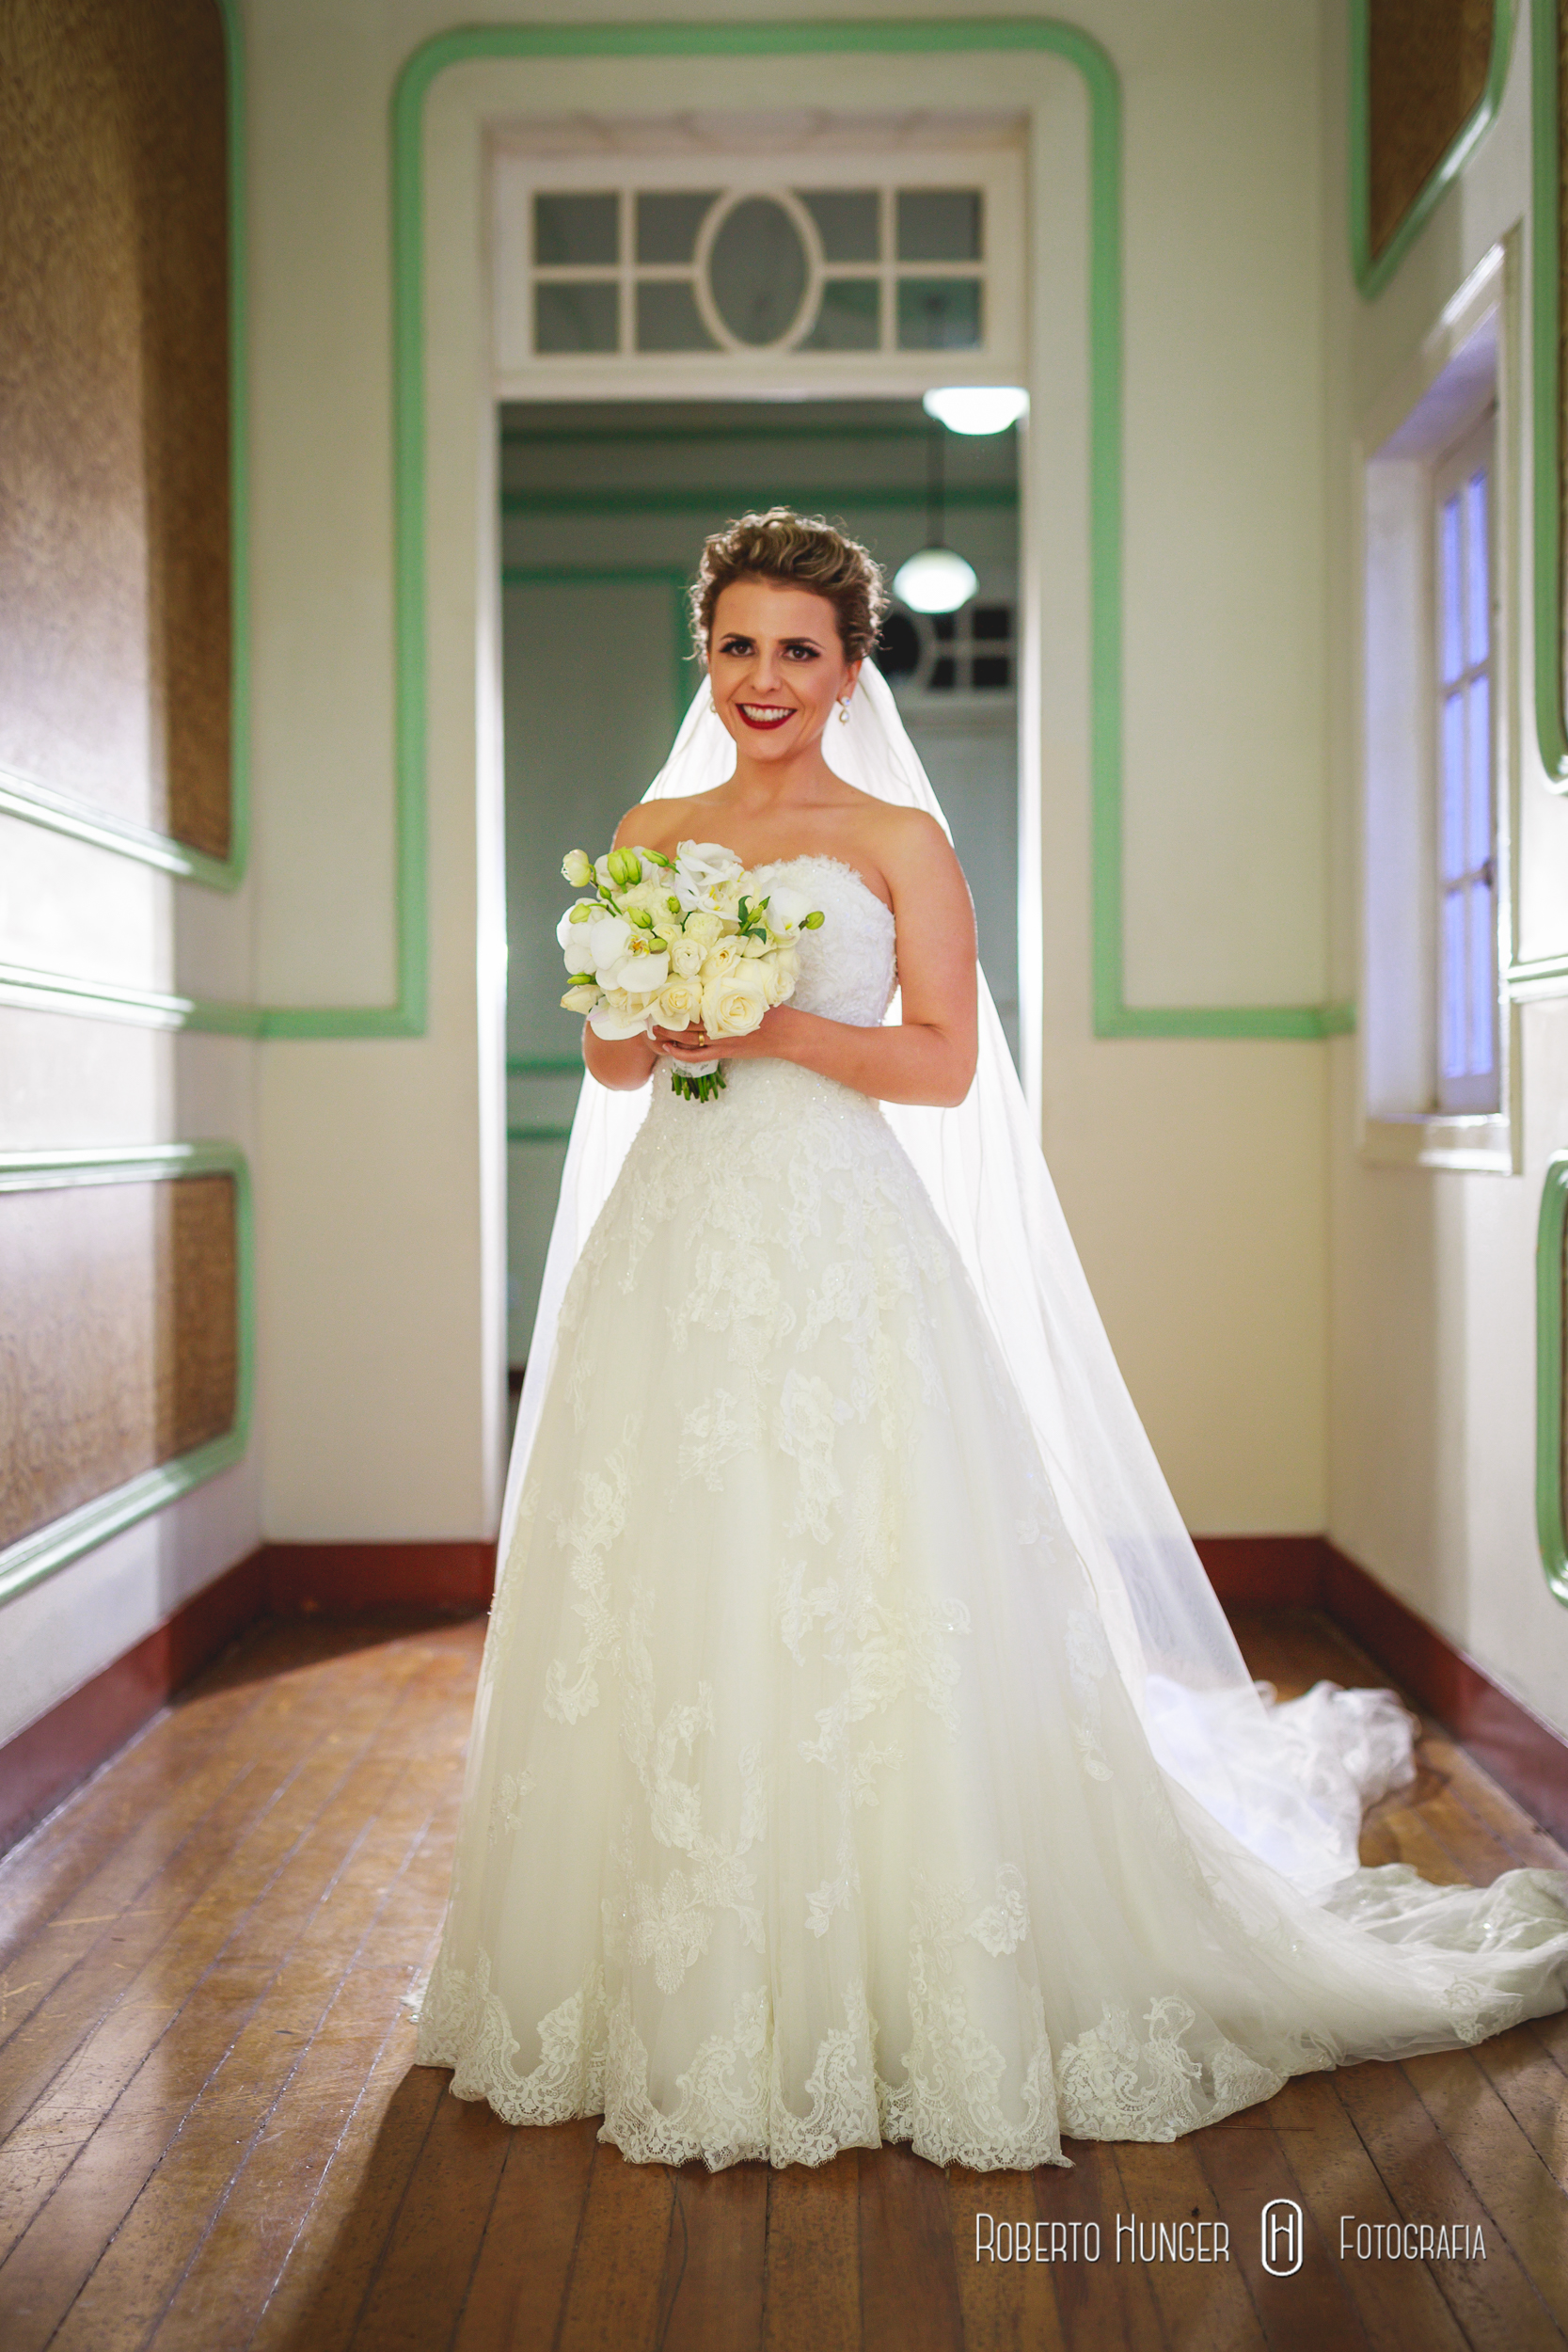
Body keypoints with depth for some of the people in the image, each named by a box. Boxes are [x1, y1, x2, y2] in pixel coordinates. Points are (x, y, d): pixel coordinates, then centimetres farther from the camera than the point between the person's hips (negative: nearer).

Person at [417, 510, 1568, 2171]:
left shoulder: (895, 834, 5)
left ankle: (891, 1996, 10)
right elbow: (610, 1062, 14)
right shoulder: (652, 832, 15)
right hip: (674, 1241, 4)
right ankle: (675, 1990, 20)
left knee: (860, 1611, -5)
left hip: (839, 1242, -3)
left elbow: (946, 1062, -2)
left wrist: (774, 1029, -13)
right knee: (655, 1600, 4)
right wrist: (649, 1021, -8)